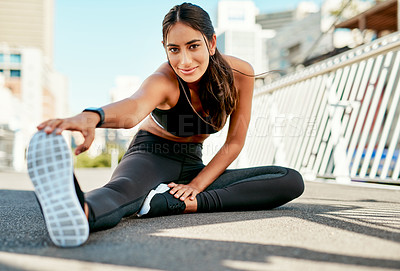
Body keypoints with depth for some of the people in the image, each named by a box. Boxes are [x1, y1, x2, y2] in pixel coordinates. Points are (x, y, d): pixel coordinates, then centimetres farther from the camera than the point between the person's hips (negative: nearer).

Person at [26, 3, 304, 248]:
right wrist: (91, 116, -73)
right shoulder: (164, 81, -25)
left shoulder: (240, 74, -13)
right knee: (125, 188, -39)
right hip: (151, 157, -4)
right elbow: (134, 108, -50)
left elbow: (235, 142, -6)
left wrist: (197, 184, -18)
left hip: (193, 165, 5)